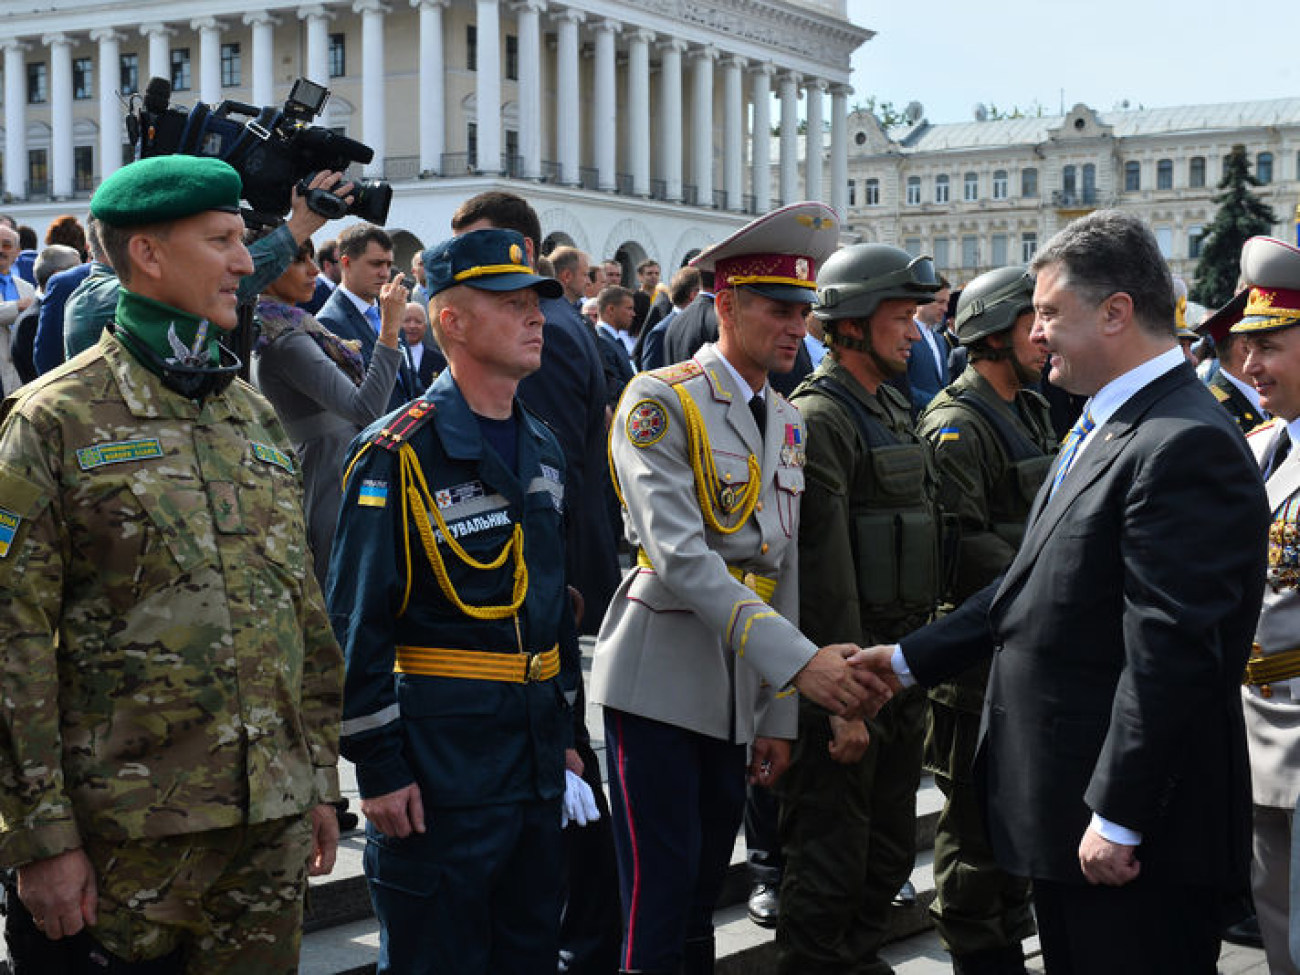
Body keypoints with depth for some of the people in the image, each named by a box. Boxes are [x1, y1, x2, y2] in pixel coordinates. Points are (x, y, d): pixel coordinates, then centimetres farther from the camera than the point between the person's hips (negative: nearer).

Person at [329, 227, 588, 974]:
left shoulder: (542, 449, 11)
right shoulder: (400, 454, -13)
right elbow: (357, 622, -15)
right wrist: (379, 766, -16)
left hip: (535, 754, 7)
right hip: (441, 755, -7)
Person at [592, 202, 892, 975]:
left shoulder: (789, 423, 13)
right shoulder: (661, 402, -10)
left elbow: (784, 570, 15)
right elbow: (680, 557, -21)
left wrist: (778, 717, 11)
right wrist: (798, 661, -28)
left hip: (739, 694, 7)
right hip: (661, 684, -7)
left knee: (703, 903, 13)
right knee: (660, 910, -6)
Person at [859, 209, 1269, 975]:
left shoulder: (1185, 447, -20)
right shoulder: (1105, 428, 14)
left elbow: (1172, 652, -24)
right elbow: (1035, 588, 20)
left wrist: (1119, 819, -23)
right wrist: (911, 659, 20)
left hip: (1139, 836, -10)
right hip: (1064, 806, 10)